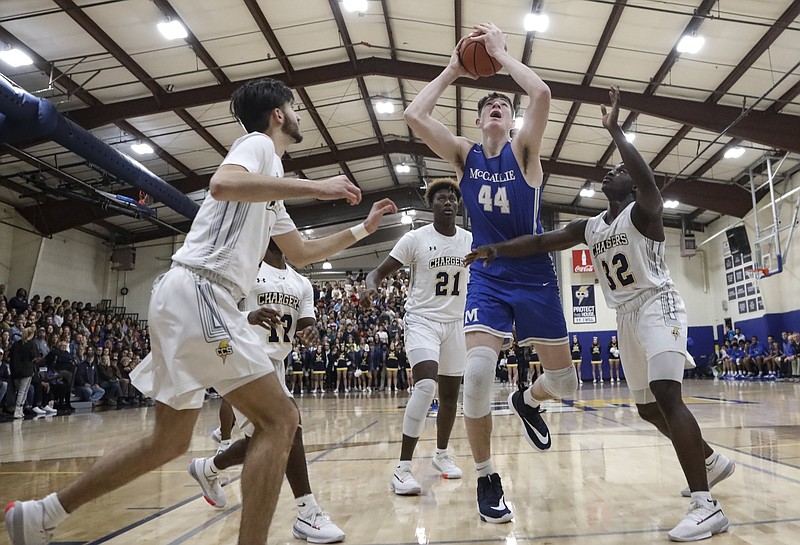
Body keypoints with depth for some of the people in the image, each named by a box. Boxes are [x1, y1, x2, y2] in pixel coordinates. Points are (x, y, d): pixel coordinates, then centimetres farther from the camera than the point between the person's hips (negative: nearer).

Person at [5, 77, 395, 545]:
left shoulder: (270, 185, 27)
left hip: (191, 299, 10)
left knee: (170, 441, 17)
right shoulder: (258, 144, -1)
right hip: (198, 292, -10)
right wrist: (314, 187, -21)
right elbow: (223, 184, -25)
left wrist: (363, 228, 31)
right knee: (279, 420, -10)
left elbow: (300, 254, 32)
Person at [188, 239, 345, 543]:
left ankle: (207, 469, 45)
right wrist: (248, 317, -32)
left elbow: (308, 324, 5)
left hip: (274, 363, 8)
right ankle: (309, 515, -16)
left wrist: (311, 332, -20)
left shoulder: (302, 284, 11)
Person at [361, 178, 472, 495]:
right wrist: (370, 287, -30)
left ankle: (441, 454, 34)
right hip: (422, 320, -5)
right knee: (426, 384, -25)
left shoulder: (471, 241, 3)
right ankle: (403, 468, -17)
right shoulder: (415, 239, -8)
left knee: (450, 393, 11)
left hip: (455, 323, 5)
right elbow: (380, 272, -8)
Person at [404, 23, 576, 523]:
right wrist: (453, 70, 1)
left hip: (534, 276, 0)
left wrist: (501, 52, -8)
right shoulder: (464, 155, 5)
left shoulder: (523, 151, 0)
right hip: (487, 277, 0)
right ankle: (487, 478, 2)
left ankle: (526, 401, 41)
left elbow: (542, 95, -19)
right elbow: (415, 115, -8)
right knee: (477, 373, -19)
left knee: (564, 381, 3)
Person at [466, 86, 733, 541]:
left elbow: (648, 179, -30)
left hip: (658, 306, -8)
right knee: (647, 406, 13)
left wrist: (614, 129, -26)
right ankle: (713, 461, 35)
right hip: (626, 316, 8)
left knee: (666, 394, -24)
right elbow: (541, 241, 9)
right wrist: (495, 250, -2)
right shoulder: (589, 228, 13)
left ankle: (706, 506, -23)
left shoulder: (644, 213, -7)